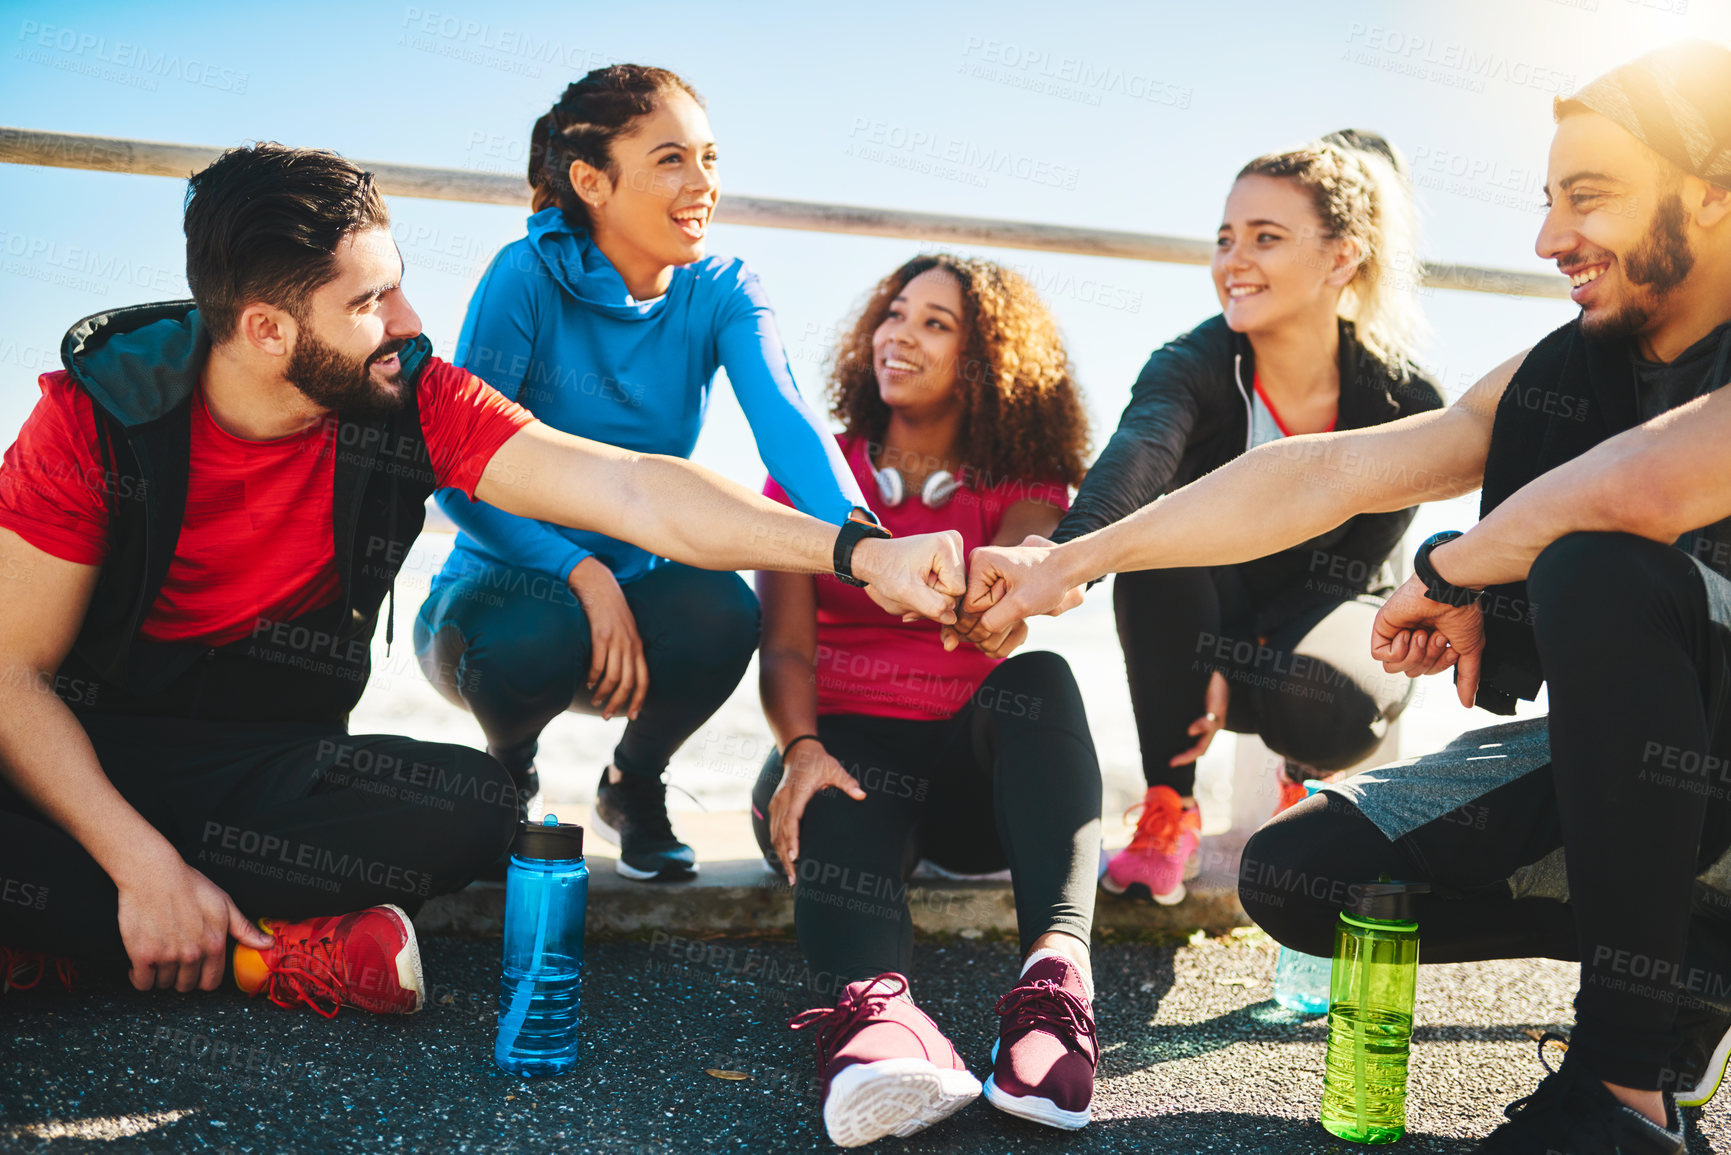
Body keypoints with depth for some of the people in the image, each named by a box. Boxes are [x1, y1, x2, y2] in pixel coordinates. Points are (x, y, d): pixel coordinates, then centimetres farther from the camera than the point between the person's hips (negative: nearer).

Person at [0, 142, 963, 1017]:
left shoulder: (413, 403, -10)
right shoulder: (99, 413, -15)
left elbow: (632, 490, -19)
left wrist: (856, 552, -30)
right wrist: (145, 864, -28)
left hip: (267, 758, 3)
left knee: (473, 809, -28)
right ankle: (252, 951, -20)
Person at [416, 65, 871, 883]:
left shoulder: (721, 293, -7)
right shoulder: (530, 274, -16)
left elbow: (784, 419, -24)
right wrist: (581, 572, -34)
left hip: (635, 585, 2)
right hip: (503, 584, -2)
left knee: (720, 609, -30)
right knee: (534, 642, -36)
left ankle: (633, 784, 3)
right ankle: (507, 775, 3)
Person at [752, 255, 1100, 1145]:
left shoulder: (1024, 485, 10)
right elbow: (786, 645, -2)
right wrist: (800, 748, -23)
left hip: (977, 767, 1)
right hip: (847, 748, 0)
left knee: (1040, 680, -30)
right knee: (835, 806, -34)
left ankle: (1056, 973, -45)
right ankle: (874, 1005, -63)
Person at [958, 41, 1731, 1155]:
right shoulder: (1566, 371, 5)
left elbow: (1637, 492, -38)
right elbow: (1320, 477, 3)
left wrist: (1450, 574, -16)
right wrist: (1071, 561, 2)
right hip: (1619, 753, 7)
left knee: (1600, 571, -34)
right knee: (1296, 874, -2)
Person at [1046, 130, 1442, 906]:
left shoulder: (1406, 405, -18)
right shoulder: (1193, 366, -21)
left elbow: (1345, 572, -15)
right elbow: (1139, 450, -45)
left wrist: (1235, 668, -28)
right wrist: (1070, 551, -67)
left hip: (1317, 626, 0)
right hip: (1202, 633, 0)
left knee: (1331, 698, -36)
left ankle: (1304, 778, 7)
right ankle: (1170, 810, -18)